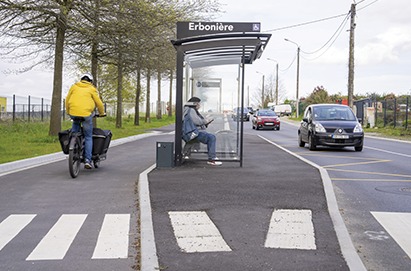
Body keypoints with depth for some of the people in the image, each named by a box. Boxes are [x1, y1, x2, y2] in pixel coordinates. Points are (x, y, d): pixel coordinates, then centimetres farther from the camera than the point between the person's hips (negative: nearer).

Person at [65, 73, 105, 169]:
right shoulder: (92, 89, 8)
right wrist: (102, 113, 26)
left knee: (75, 123, 35)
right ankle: (87, 160, 2)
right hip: (86, 114, -2)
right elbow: (99, 103, 9)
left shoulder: (74, 87, 17)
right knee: (88, 137, 8)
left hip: (73, 113, 2)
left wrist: (68, 112, 34)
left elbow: (67, 100, 20)